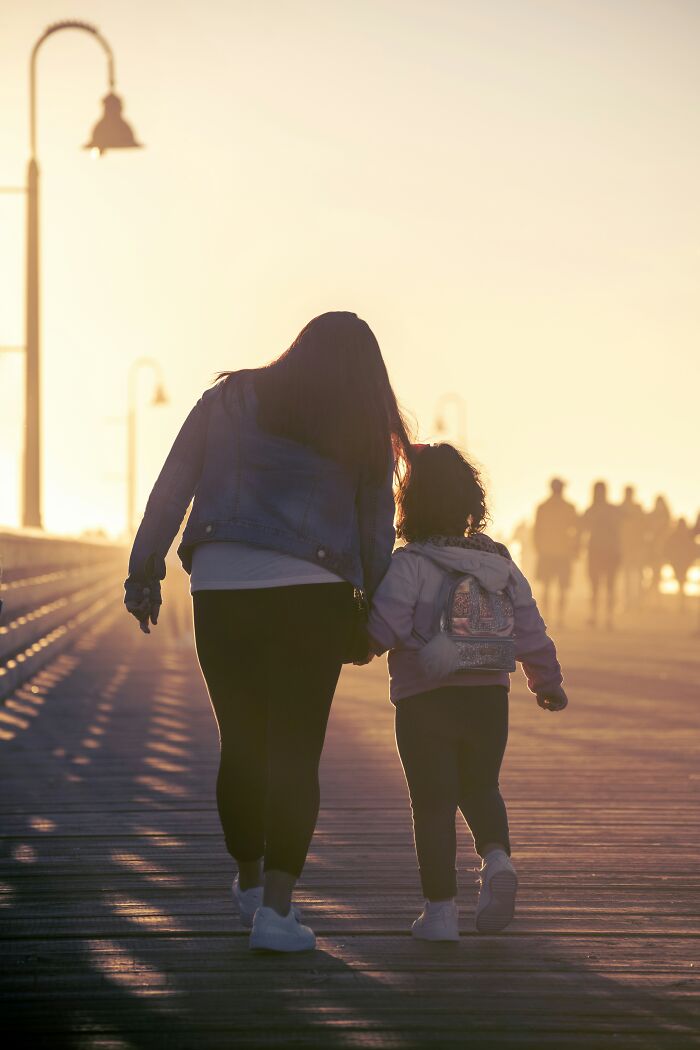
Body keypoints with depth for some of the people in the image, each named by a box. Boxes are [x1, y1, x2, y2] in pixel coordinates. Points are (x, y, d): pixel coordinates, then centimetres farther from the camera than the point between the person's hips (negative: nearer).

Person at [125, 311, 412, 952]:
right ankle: (275, 908, -6)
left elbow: (171, 488, 6)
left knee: (241, 744, 14)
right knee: (296, 751, 1)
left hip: (220, 588, 2)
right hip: (312, 594, -2)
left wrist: (146, 570, 8)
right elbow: (377, 527, 8)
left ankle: (250, 882, 31)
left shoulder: (228, 401, 9)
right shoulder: (363, 434, 7)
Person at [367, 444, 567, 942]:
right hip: (489, 696, 4)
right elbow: (531, 632, 9)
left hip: (423, 703, -4)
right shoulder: (501, 564, 5)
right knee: (480, 788, 21)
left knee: (433, 803, 4)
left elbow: (384, 627, -22)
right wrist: (549, 685, 22)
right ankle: (498, 857, -5)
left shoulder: (408, 564, -11)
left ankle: (441, 907, 3)